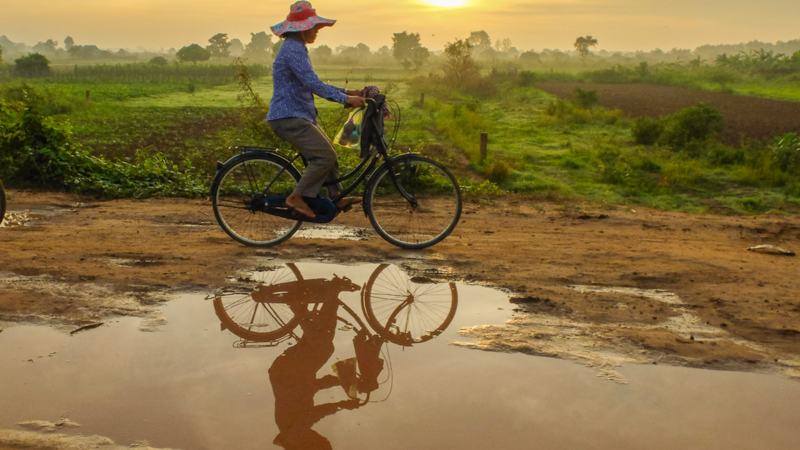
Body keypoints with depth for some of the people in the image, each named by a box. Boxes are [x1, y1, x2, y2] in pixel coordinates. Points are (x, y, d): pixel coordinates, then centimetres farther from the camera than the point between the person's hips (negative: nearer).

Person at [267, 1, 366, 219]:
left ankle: (336, 197, 18)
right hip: (289, 118, -11)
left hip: (299, 116, 11)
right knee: (325, 156, -16)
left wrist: (347, 92, 16)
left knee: (329, 153, 13)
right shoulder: (293, 49, -16)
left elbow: (312, 84, 23)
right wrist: (345, 99, -22)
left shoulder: (296, 48, 18)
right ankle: (297, 197, -8)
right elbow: (313, 84, -24)